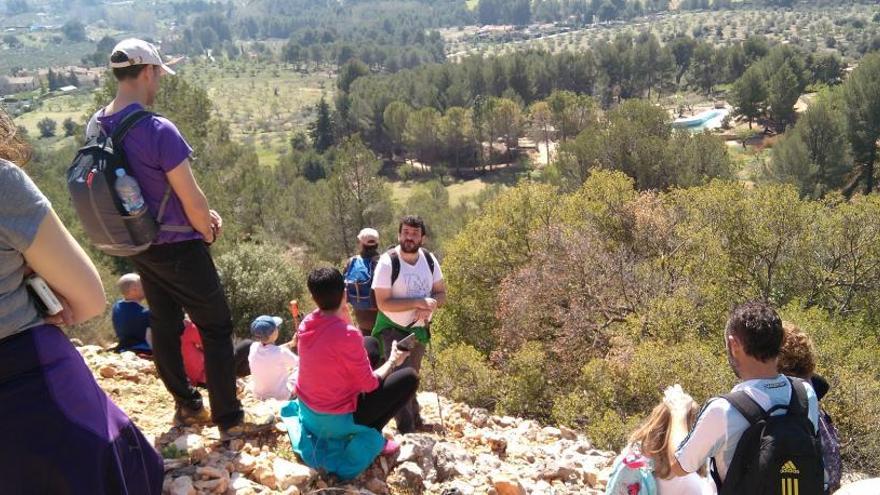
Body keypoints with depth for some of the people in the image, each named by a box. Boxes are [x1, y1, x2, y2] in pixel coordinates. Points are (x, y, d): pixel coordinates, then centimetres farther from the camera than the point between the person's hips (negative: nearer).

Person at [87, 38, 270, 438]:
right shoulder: (157, 130, -26)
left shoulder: (96, 128, 0)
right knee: (216, 329, 6)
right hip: (177, 247, -8)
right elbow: (192, 199, -22)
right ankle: (229, 420, 12)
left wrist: (202, 215, 8)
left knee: (164, 325, 19)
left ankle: (187, 407, 35)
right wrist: (208, 233, 0)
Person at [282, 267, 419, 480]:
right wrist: (393, 361, -2)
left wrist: (343, 317, 4)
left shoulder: (307, 323, -6)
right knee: (409, 377, -3)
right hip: (336, 420, -7)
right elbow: (370, 385, -18)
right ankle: (370, 434, 5)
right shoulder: (348, 335, -29)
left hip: (307, 410, 8)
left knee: (371, 343, 18)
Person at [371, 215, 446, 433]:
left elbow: (441, 293, 3)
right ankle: (406, 428, -6)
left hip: (418, 328, 5)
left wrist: (431, 305, -20)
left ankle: (415, 421, 38)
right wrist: (418, 302, -30)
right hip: (392, 328, -5)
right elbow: (383, 303, -23)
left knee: (411, 376, 20)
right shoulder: (388, 262, -20)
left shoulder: (429, 260, -5)